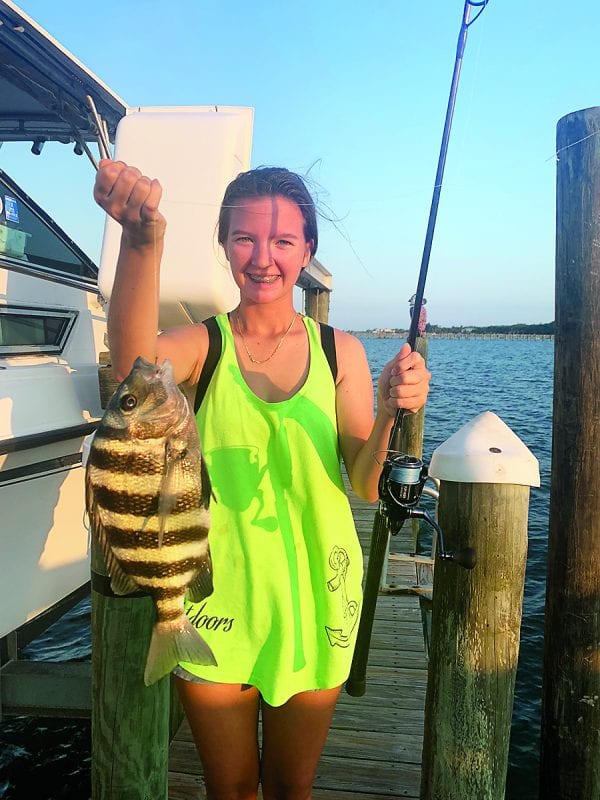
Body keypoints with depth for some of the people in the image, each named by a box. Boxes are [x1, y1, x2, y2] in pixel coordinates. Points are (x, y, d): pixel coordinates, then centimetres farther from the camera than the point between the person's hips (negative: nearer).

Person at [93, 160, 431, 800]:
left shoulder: (339, 352, -1)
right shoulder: (202, 345, -6)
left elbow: (367, 486, -7)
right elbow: (135, 366, -31)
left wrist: (390, 414, -27)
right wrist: (142, 240, -46)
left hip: (313, 603, 2)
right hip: (215, 601, -1)